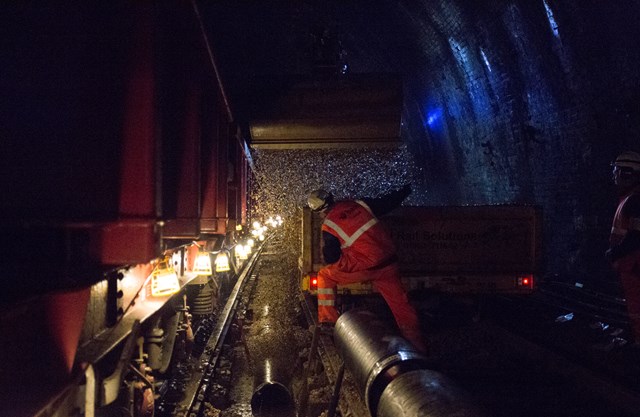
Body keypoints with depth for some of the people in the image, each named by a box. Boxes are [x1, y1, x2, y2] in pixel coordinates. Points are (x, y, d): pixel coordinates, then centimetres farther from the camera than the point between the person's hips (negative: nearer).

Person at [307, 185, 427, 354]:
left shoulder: (328, 226, -3)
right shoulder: (358, 204, 7)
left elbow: (331, 258, 6)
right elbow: (387, 203, 17)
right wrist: (403, 192, 35)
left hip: (364, 266, -5)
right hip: (388, 262, 5)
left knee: (324, 276, 15)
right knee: (400, 303, 11)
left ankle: (327, 320, 13)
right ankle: (417, 346, 15)